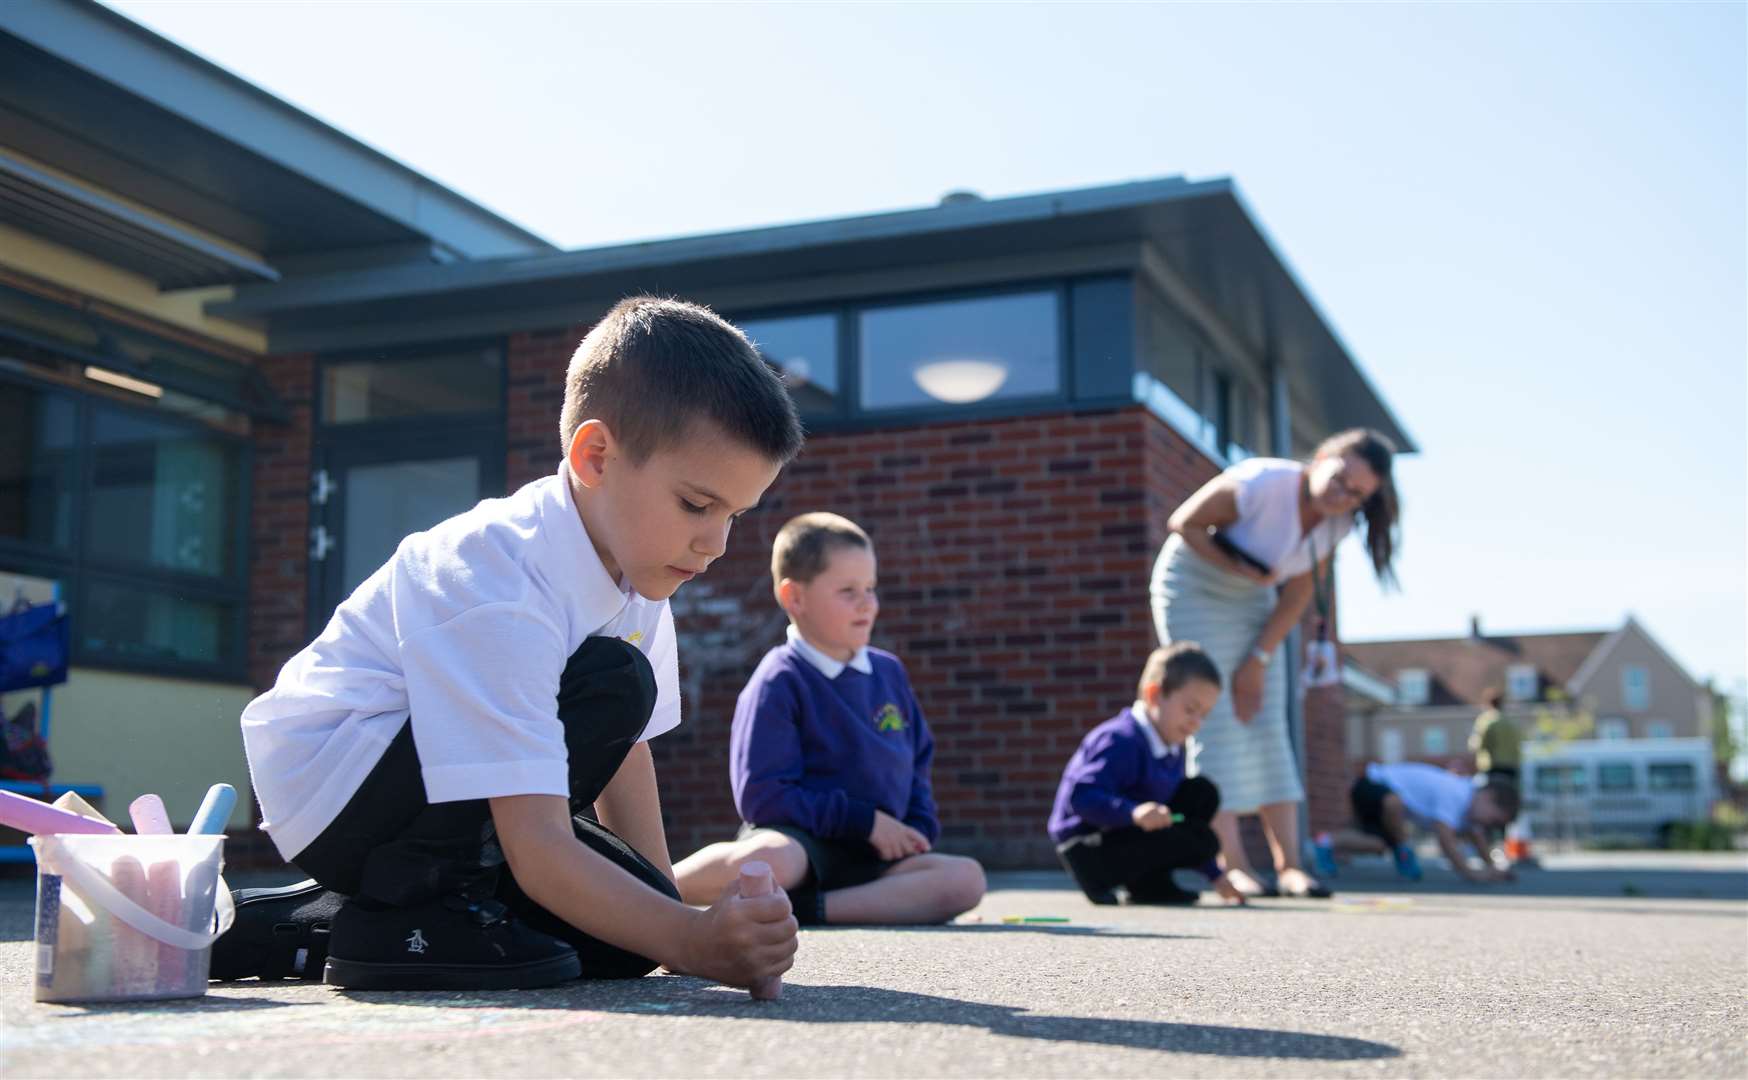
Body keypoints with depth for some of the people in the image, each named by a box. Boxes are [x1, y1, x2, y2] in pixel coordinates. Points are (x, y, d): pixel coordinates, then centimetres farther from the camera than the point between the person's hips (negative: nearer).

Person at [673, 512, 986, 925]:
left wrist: (918, 829, 3)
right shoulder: (778, 683, -7)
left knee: (966, 878, -19)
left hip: (870, 857, 6)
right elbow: (762, 796, -13)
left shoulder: (890, 673, 14)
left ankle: (810, 908, -27)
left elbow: (916, 764, 23)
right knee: (767, 860, -41)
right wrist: (865, 821, -12)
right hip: (797, 839, -6)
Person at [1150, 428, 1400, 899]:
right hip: (1192, 588, -6)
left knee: (1267, 726, -1)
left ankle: (1289, 865, -2)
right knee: (1217, 721, -12)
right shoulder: (1263, 484, -30)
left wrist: (1259, 660, -8)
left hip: (1250, 599, 6)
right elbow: (1183, 523, -21)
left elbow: (1297, 594, -3)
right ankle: (1233, 864, -14)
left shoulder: (1336, 522, -9)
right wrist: (1238, 568, -28)